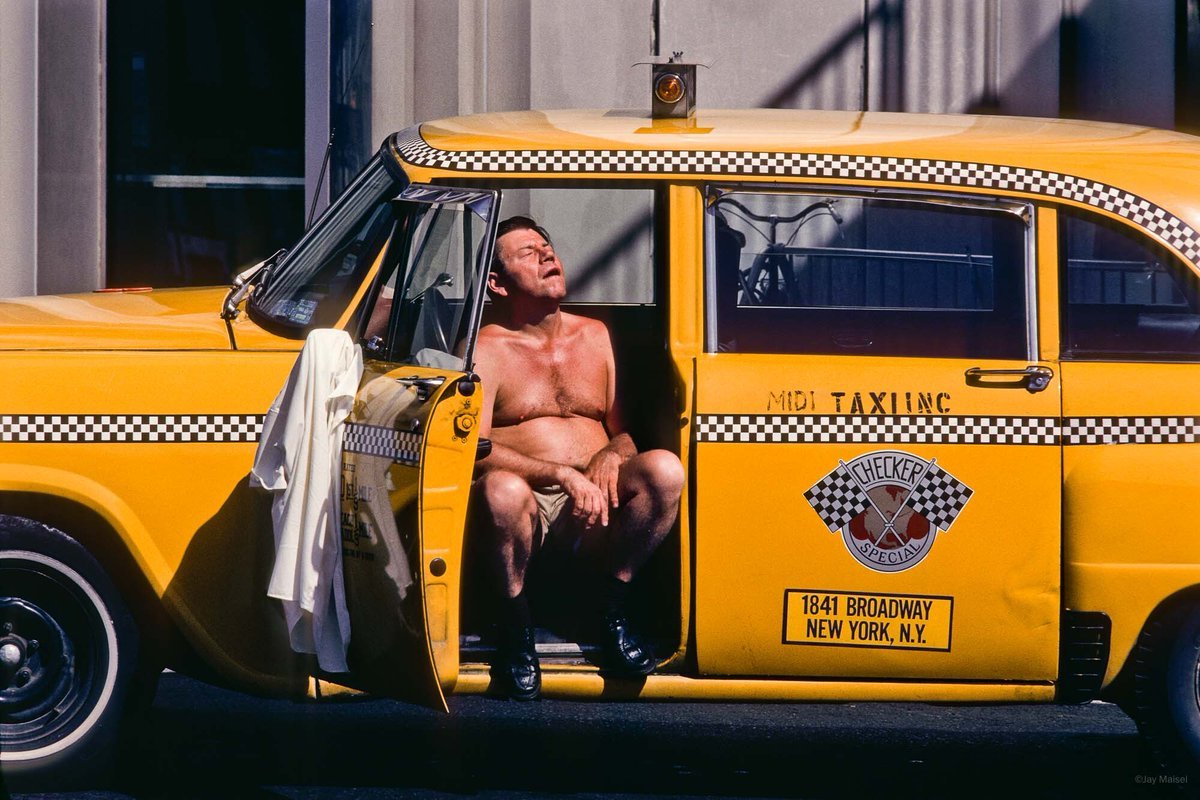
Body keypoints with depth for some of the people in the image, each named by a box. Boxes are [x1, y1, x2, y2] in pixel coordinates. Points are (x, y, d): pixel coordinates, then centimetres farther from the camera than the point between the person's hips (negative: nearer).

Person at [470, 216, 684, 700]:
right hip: (532, 504, -4)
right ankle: (514, 622, -15)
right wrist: (562, 475, -23)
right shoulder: (486, 350, 3)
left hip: (594, 506, 4)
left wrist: (612, 454, -6)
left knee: (665, 469, -26)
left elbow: (622, 432, 21)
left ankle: (610, 605, -8)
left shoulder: (594, 337, 20)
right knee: (502, 489, -40)